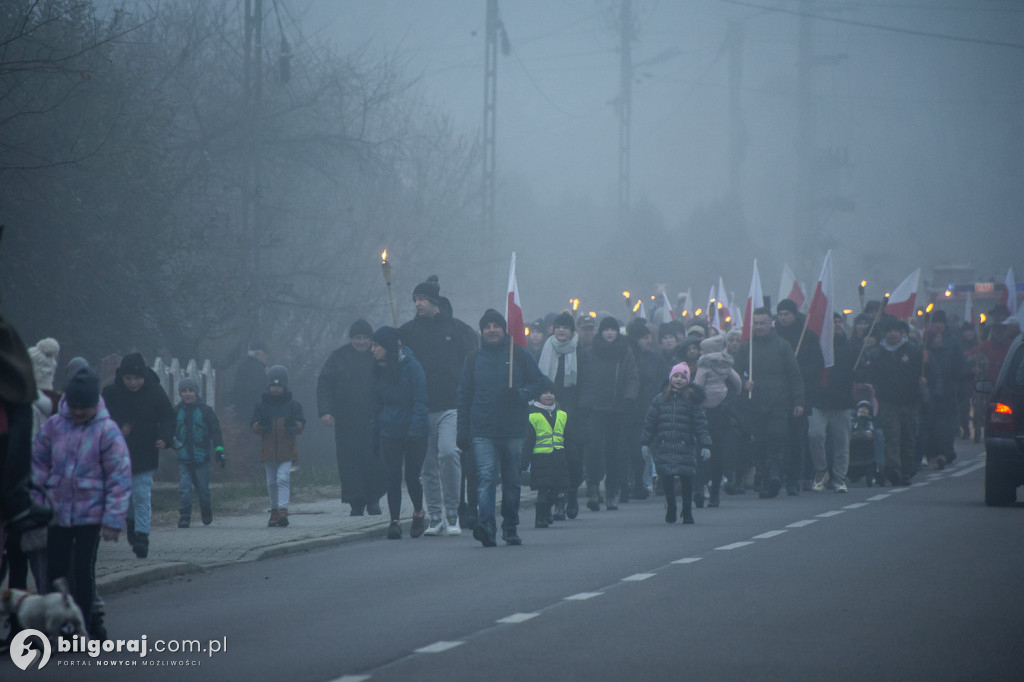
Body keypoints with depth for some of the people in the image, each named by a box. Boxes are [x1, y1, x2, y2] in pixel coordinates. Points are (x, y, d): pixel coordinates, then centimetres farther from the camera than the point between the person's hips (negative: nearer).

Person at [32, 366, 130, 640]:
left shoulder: (107, 430, -10)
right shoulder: (54, 425, -1)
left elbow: (120, 476, -9)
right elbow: (38, 464, 9)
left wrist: (113, 519, -11)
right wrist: (35, 503, 5)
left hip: (91, 514, -3)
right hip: (58, 512, 3)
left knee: (83, 572, -1)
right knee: (56, 571, 5)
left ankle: (83, 626, 9)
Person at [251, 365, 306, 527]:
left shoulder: (293, 404, 3)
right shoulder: (261, 405, 6)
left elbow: (300, 426, 3)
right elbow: (254, 427, 6)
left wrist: (294, 425, -19)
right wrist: (261, 425, -16)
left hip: (287, 450, -3)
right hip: (268, 451, 3)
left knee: (283, 478, -16)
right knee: (271, 482, 8)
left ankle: (283, 511, -22)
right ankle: (274, 512, 19)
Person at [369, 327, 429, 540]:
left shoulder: (411, 366, -9)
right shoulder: (379, 370, 8)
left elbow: (420, 401, -9)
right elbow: (376, 405, 13)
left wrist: (416, 427, -19)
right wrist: (374, 435, 9)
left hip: (414, 433, -4)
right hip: (389, 432, 4)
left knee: (412, 476, 0)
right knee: (392, 476, -3)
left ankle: (418, 512, 24)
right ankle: (395, 521, 2)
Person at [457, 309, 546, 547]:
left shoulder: (518, 354, 6)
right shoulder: (473, 359, 10)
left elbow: (538, 382, 9)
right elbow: (464, 396, 12)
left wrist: (520, 394, -12)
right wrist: (463, 431, 7)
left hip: (513, 429, 1)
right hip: (482, 431, -1)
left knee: (512, 482, 9)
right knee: (486, 478, -16)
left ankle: (510, 528, 21)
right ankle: (486, 525, -27)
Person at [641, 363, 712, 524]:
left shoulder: (692, 400, 5)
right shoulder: (659, 400, 9)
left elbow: (701, 424, 3)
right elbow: (649, 423, 14)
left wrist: (705, 445, -2)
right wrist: (645, 443, 10)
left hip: (686, 448, -1)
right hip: (664, 448, 1)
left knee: (686, 479, -3)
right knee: (667, 479, -3)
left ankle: (687, 511, 12)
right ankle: (670, 510, 15)